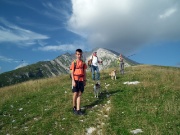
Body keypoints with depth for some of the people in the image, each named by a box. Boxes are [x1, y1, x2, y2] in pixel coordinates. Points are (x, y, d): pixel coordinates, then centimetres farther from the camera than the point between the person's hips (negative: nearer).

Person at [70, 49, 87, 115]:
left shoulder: (83, 63, 8)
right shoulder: (74, 62, -2)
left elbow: (84, 72, 11)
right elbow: (72, 73, -4)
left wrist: (85, 81, 8)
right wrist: (73, 81, -12)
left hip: (81, 80, 3)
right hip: (75, 80, -3)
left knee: (79, 94, 4)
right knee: (75, 94, -1)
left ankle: (78, 109, 8)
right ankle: (74, 107, 21)